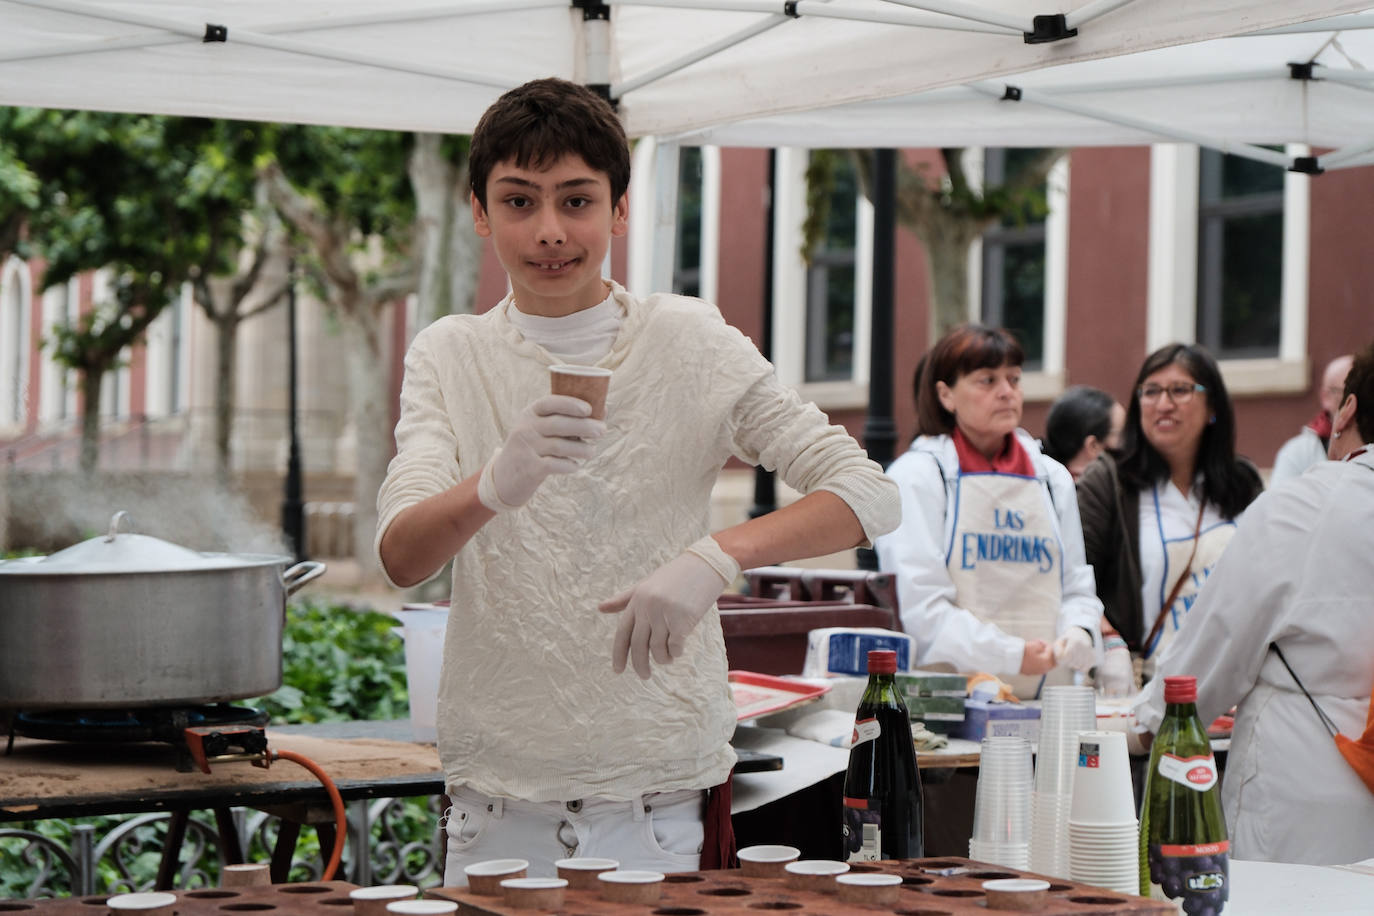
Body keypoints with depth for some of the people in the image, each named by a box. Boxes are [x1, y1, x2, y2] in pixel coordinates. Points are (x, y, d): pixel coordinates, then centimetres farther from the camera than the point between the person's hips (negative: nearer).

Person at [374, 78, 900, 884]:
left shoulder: (690, 345, -1)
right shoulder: (449, 356, 3)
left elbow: (868, 494, -7)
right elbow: (399, 557, -11)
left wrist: (714, 558, -24)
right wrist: (496, 485, -33)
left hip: (664, 799, -1)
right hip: (497, 798, 1)